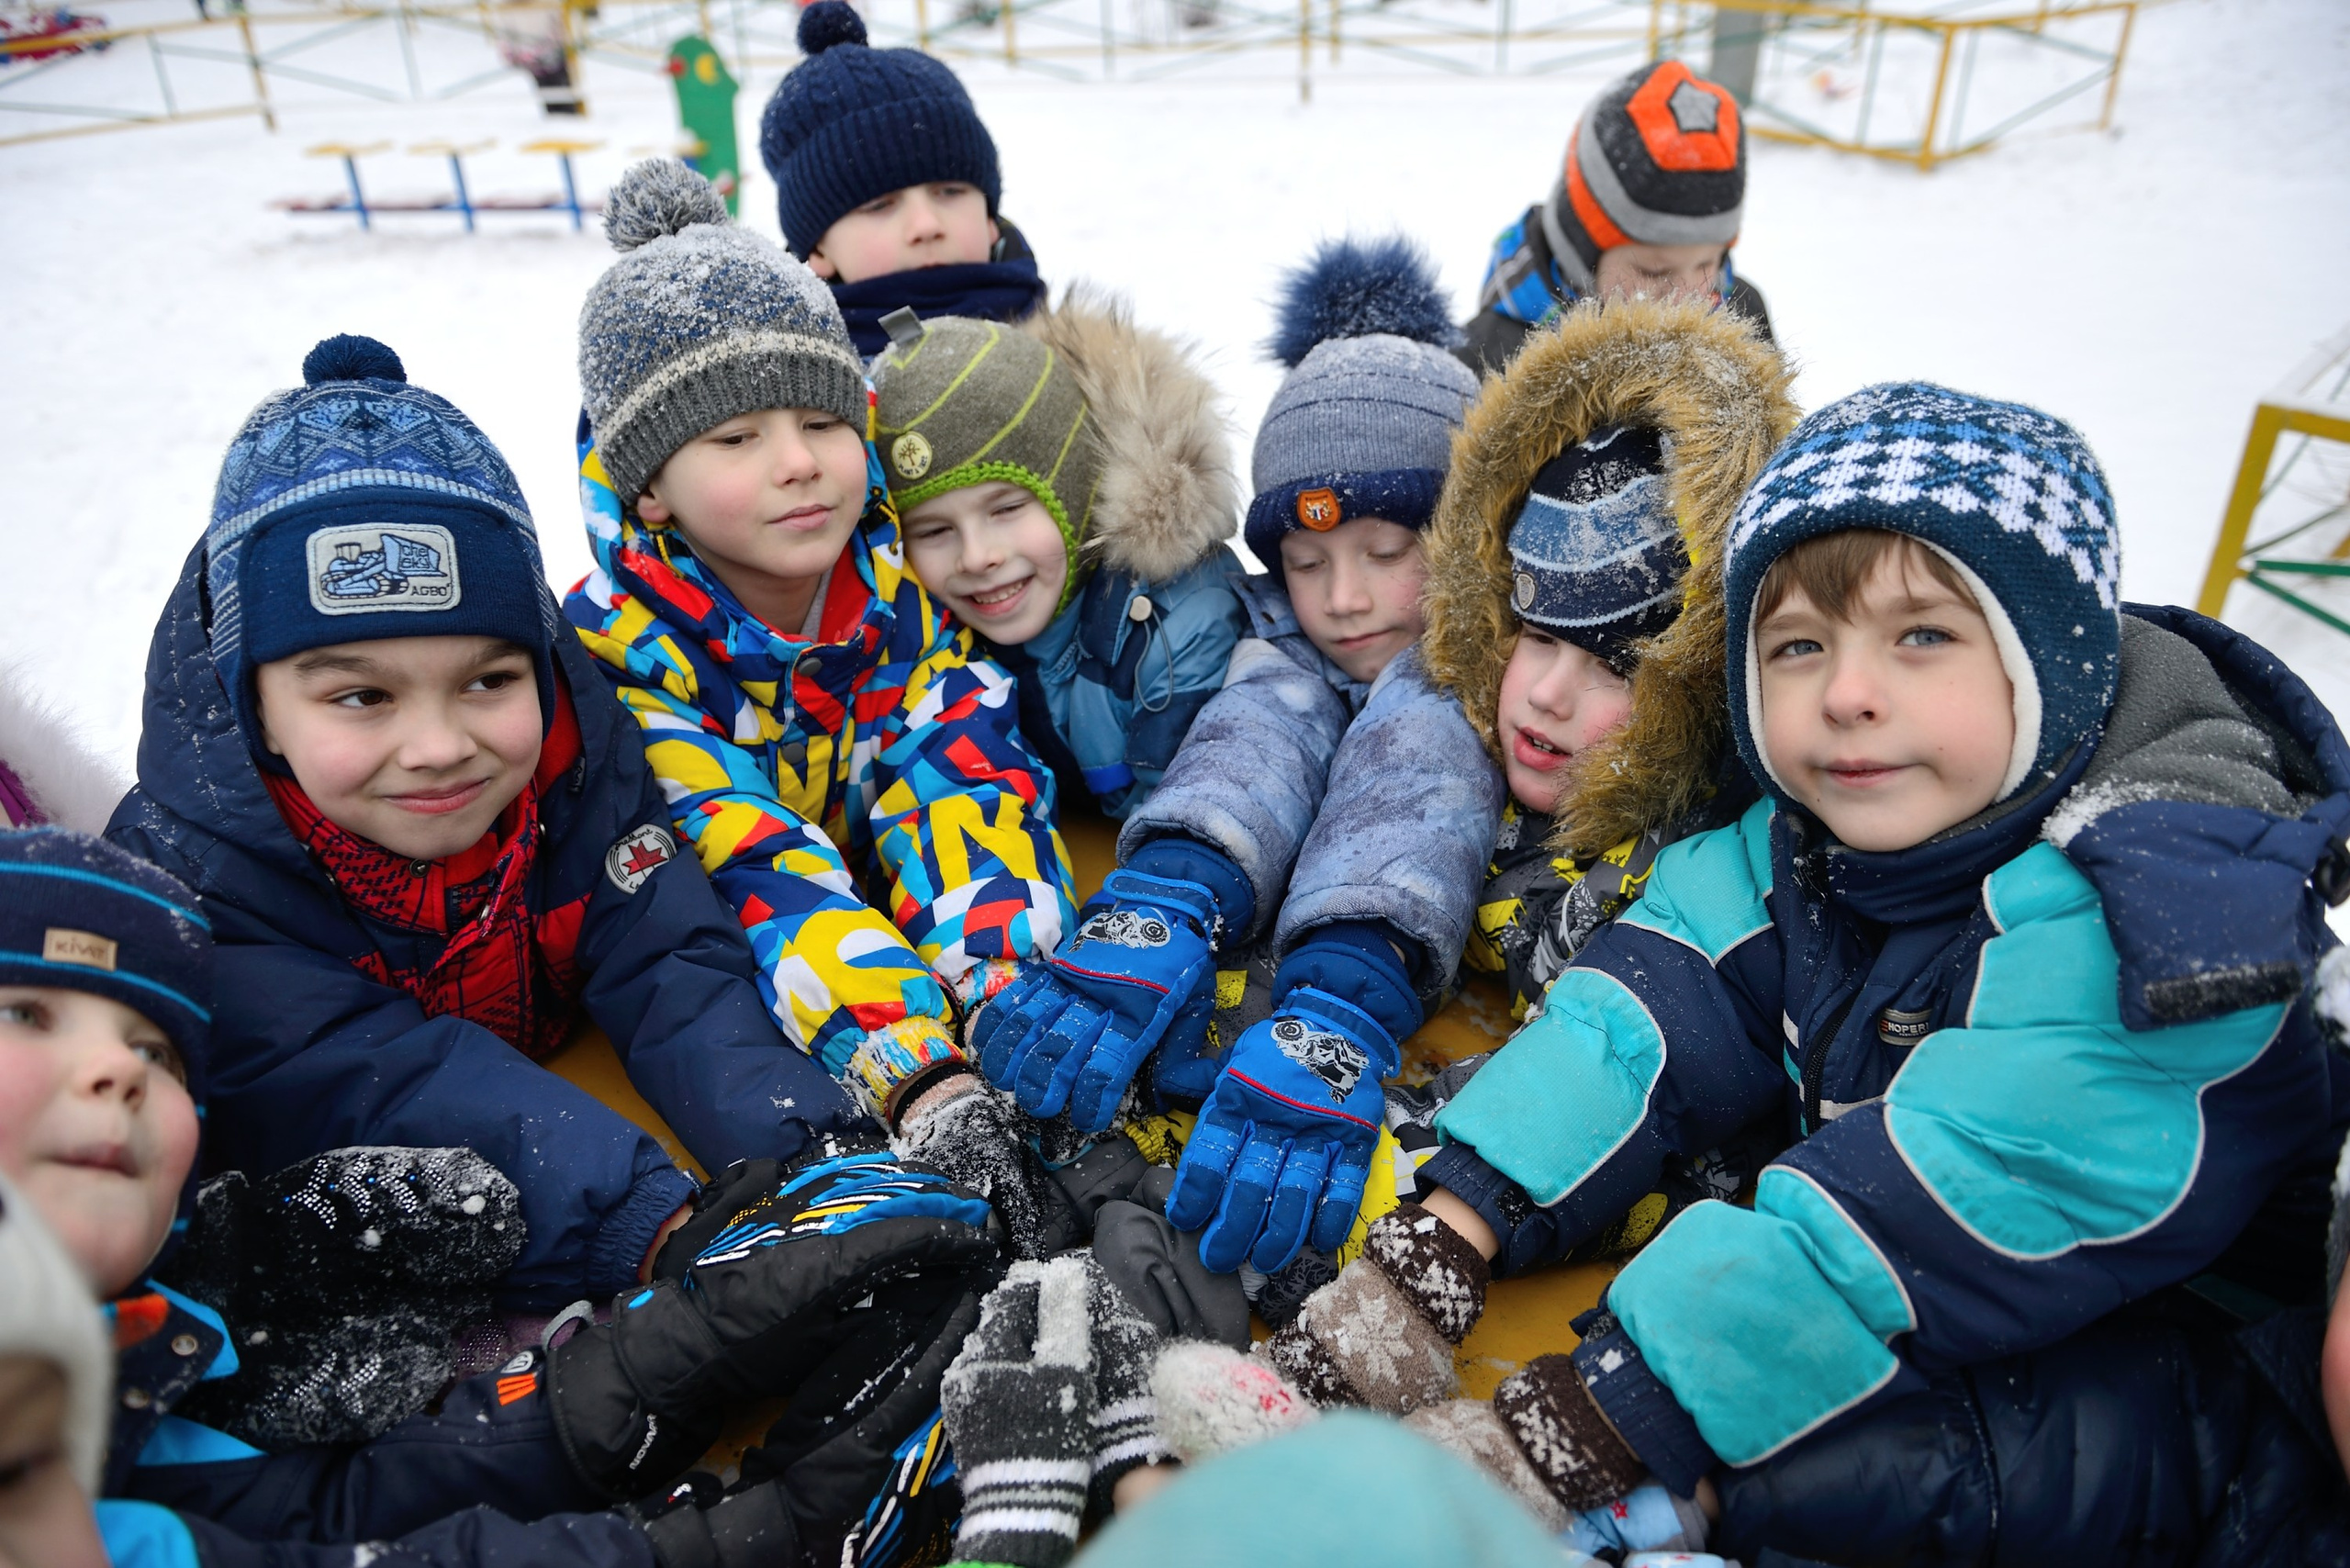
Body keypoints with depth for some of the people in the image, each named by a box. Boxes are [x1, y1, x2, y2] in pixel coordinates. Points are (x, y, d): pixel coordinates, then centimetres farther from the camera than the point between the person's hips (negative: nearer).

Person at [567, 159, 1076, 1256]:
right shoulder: (620, 649, -14)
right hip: (735, 1005, -2)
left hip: (925, 955, 3)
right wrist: (920, 1081, -42)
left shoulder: (911, 585, -5)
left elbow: (969, 794, -19)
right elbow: (752, 879, -27)